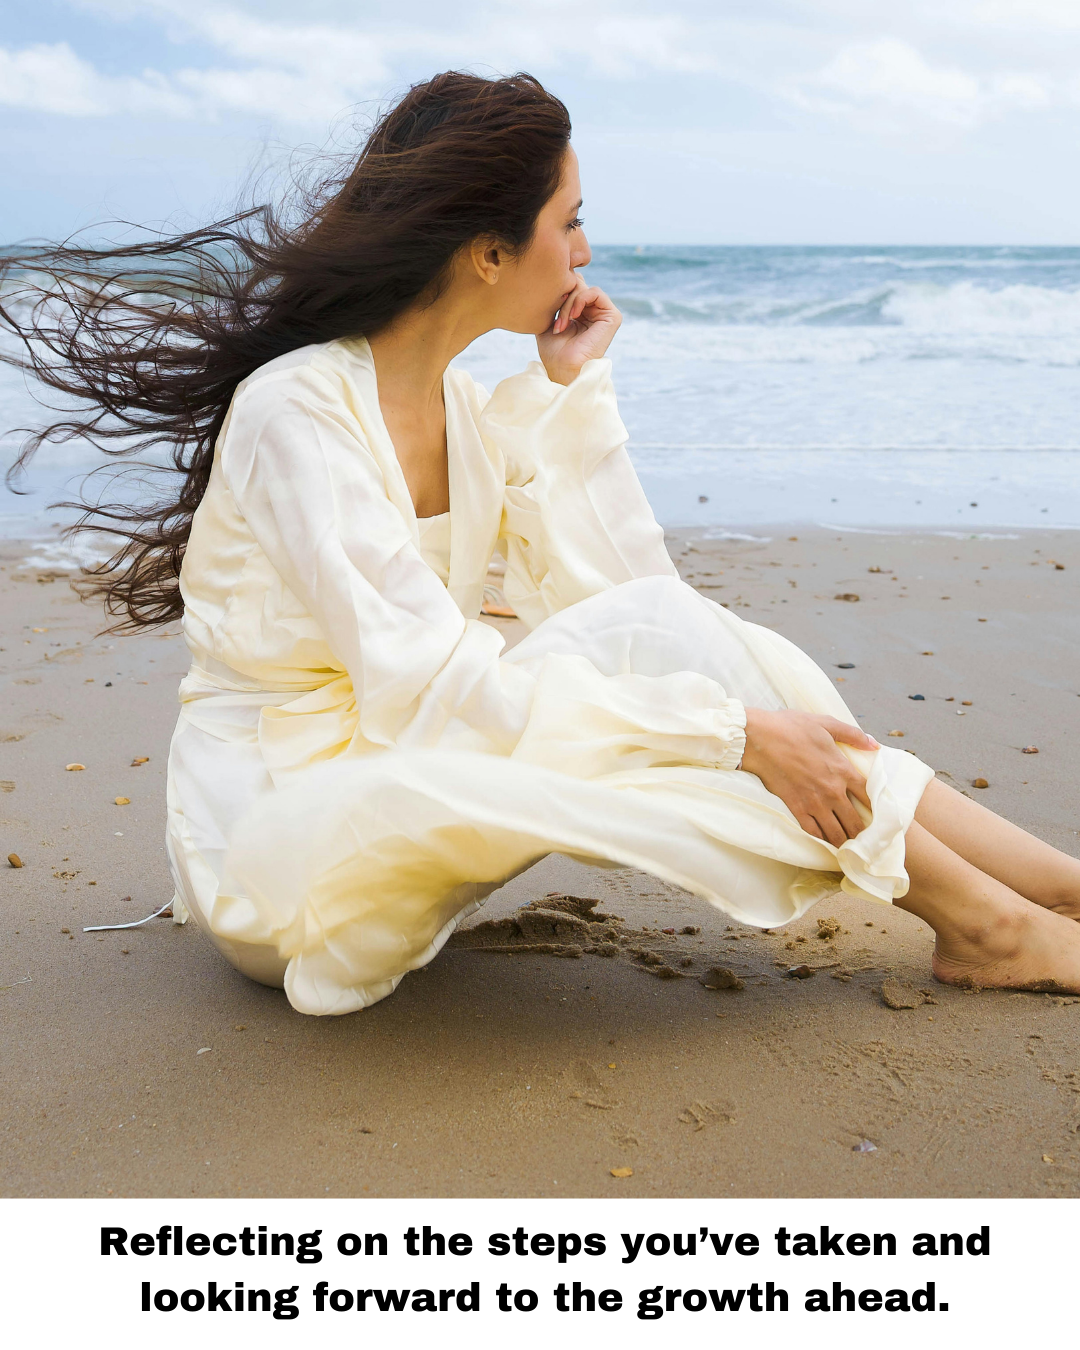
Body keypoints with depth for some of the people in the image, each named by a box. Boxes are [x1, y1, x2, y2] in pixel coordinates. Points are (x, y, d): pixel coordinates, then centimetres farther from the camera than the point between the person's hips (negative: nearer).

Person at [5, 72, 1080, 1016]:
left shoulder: (466, 408, 5)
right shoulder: (296, 409, -19)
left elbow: (616, 591, -1)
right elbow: (427, 688, -27)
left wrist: (576, 391, -3)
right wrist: (735, 730, -28)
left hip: (398, 798, 7)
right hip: (268, 846, -7)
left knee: (649, 630, -16)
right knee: (646, 645, -26)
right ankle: (977, 920, -14)